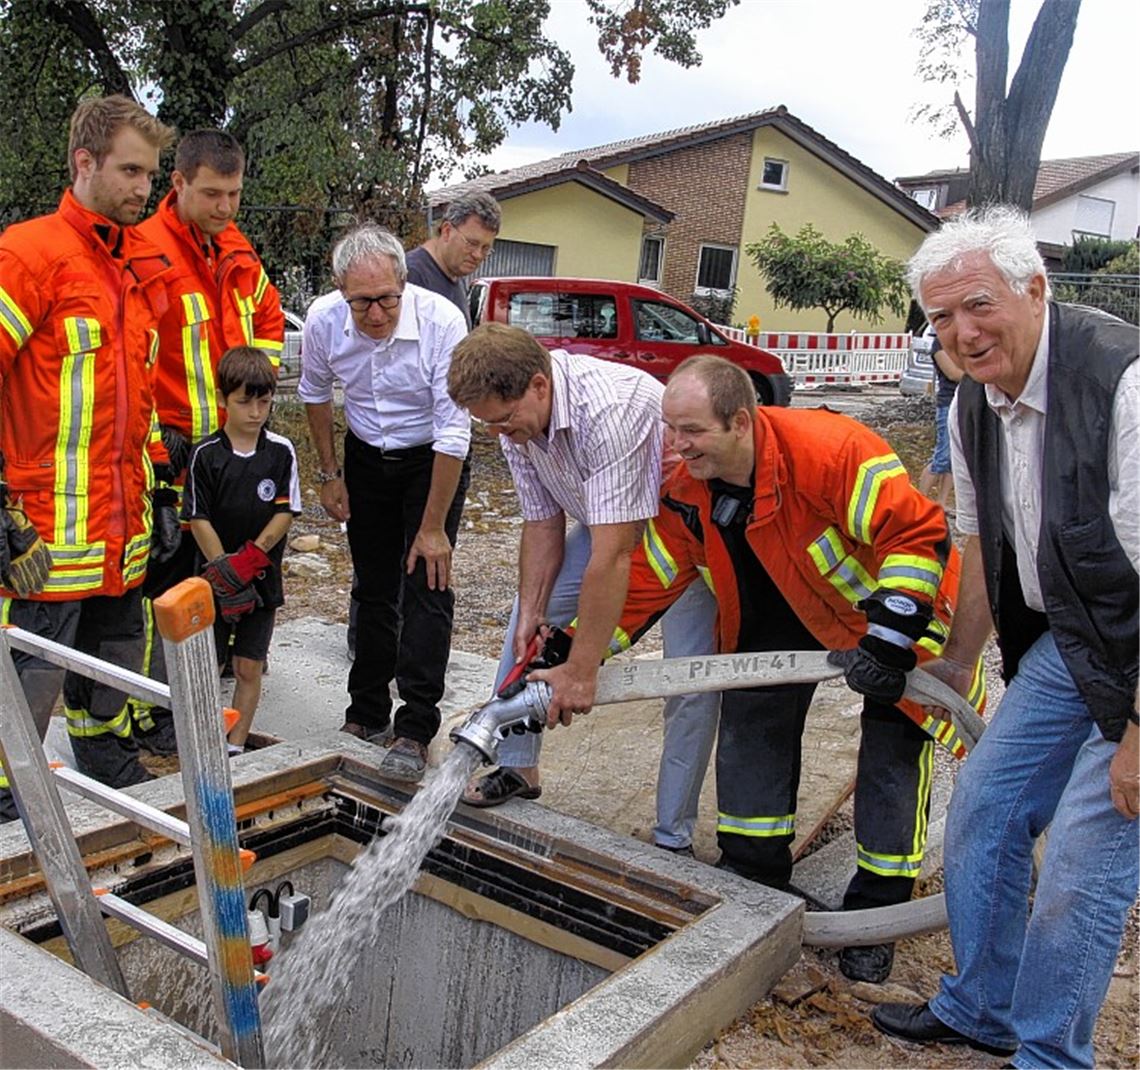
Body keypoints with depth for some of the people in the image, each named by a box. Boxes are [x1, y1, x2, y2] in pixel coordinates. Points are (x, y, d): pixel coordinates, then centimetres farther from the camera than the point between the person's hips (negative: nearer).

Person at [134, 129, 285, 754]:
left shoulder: (236, 251, 11)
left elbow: (267, 317, 28)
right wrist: (151, 435, -17)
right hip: (170, 448, -8)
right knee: (162, 584, -4)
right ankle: (148, 716, 6)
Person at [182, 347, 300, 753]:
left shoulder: (281, 451, -2)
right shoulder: (206, 454, -6)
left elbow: (286, 513, -4)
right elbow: (198, 520, -7)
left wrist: (250, 558, -15)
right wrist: (224, 568, -14)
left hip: (263, 578, 1)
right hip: (214, 579, -1)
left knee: (249, 667, 6)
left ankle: (235, 747, 18)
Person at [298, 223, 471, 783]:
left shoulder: (441, 321, -31)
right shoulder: (324, 319, -19)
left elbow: (453, 432, -27)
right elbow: (315, 394, 3)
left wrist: (433, 527, -23)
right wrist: (330, 474, 5)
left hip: (431, 460, -3)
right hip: (366, 458, 4)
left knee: (427, 586, -12)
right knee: (373, 589, 9)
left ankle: (415, 731, -7)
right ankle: (366, 715, 22)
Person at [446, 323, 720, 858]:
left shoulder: (610, 408, -39)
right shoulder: (516, 416, -13)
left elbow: (612, 558, -39)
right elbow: (542, 524, -2)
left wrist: (581, 670, -34)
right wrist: (531, 615, -11)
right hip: (607, 525, 8)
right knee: (529, 615, 6)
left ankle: (672, 839, 0)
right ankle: (517, 768, 20)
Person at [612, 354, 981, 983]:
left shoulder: (829, 449, -38)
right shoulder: (687, 494, -16)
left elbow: (919, 534, -34)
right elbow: (640, 586, -12)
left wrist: (887, 637, -38)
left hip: (900, 599, -5)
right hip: (791, 606, 6)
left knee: (891, 750, -5)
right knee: (751, 714, 0)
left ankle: (875, 912, 12)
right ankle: (752, 877, 17)